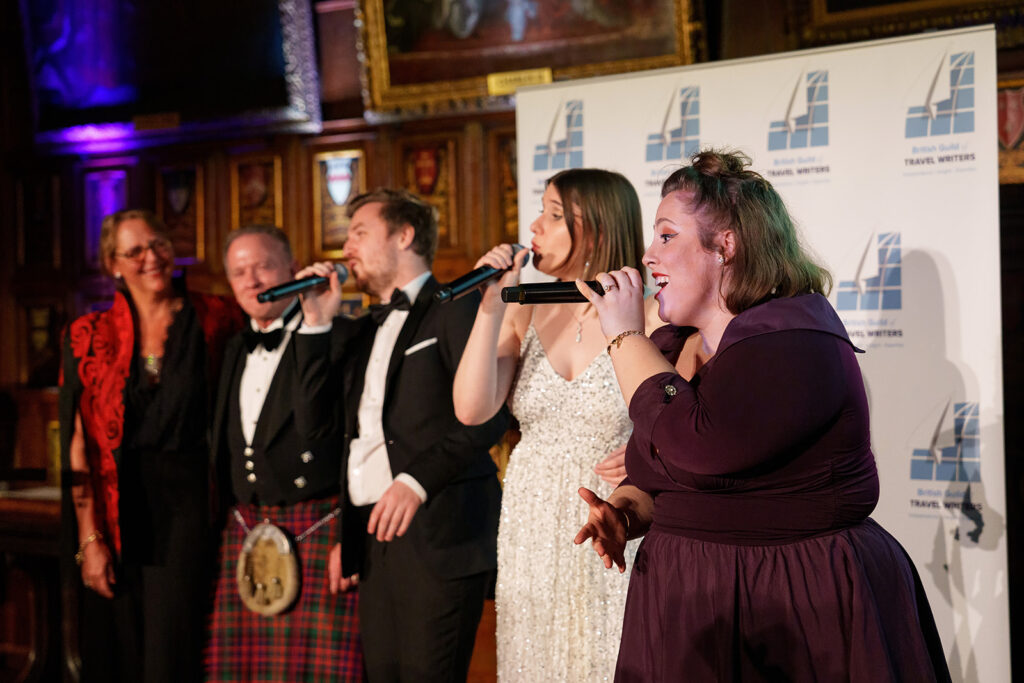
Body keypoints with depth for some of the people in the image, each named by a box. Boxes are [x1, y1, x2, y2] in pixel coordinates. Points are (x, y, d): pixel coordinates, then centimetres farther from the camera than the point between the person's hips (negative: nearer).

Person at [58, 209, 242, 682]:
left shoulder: (214, 319, 4)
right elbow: (78, 443, 0)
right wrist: (89, 538, -6)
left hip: (188, 501, -1)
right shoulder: (89, 336, 3)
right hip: (116, 509, 1)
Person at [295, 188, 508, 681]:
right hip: (374, 537, 7)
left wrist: (417, 480, -22)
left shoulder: (457, 309, -2)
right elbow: (316, 406, 16)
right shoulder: (362, 332, 23)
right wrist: (318, 323, 10)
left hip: (437, 535, -7)